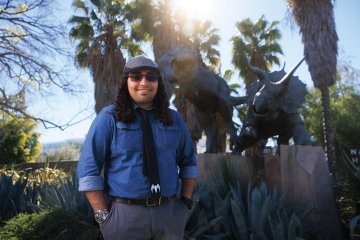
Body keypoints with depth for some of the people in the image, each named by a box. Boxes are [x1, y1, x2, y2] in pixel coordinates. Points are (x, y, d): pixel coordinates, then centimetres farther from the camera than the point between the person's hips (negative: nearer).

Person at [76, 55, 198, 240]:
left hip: (169, 213, 3)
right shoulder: (109, 117, -5)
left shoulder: (174, 118, 6)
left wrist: (186, 202, 3)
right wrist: (103, 215, -11)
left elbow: (188, 162, 13)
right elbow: (88, 169, -7)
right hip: (125, 214, -3)